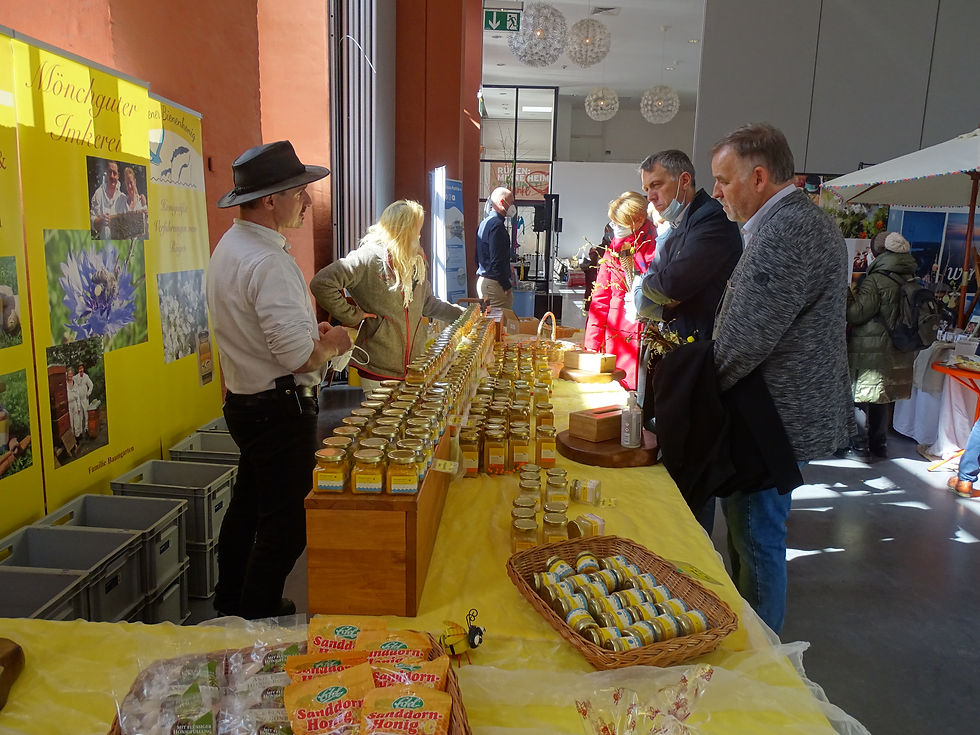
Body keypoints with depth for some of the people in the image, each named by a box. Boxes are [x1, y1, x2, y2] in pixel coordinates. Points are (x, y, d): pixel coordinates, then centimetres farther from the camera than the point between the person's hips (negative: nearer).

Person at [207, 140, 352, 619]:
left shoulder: (230, 245, 9)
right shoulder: (267, 262, -24)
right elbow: (298, 357, -29)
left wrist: (310, 331, 11)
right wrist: (332, 345, -9)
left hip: (243, 400, 11)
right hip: (279, 409, -11)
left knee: (247, 507, 24)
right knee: (285, 524, 3)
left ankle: (231, 603, 42)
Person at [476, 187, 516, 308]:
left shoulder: (484, 223, 16)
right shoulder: (497, 225, -15)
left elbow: (478, 258, 21)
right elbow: (497, 261, -21)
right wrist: (507, 286, -16)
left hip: (482, 280, 10)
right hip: (494, 284, -10)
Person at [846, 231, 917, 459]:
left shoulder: (876, 280, -16)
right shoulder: (910, 279, 7)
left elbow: (856, 314, -17)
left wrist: (846, 292, -7)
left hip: (870, 351, -7)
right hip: (899, 353, 7)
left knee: (860, 397, 3)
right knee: (882, 398, 16)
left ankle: (859, 444, 8)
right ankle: (879, 444, 24)